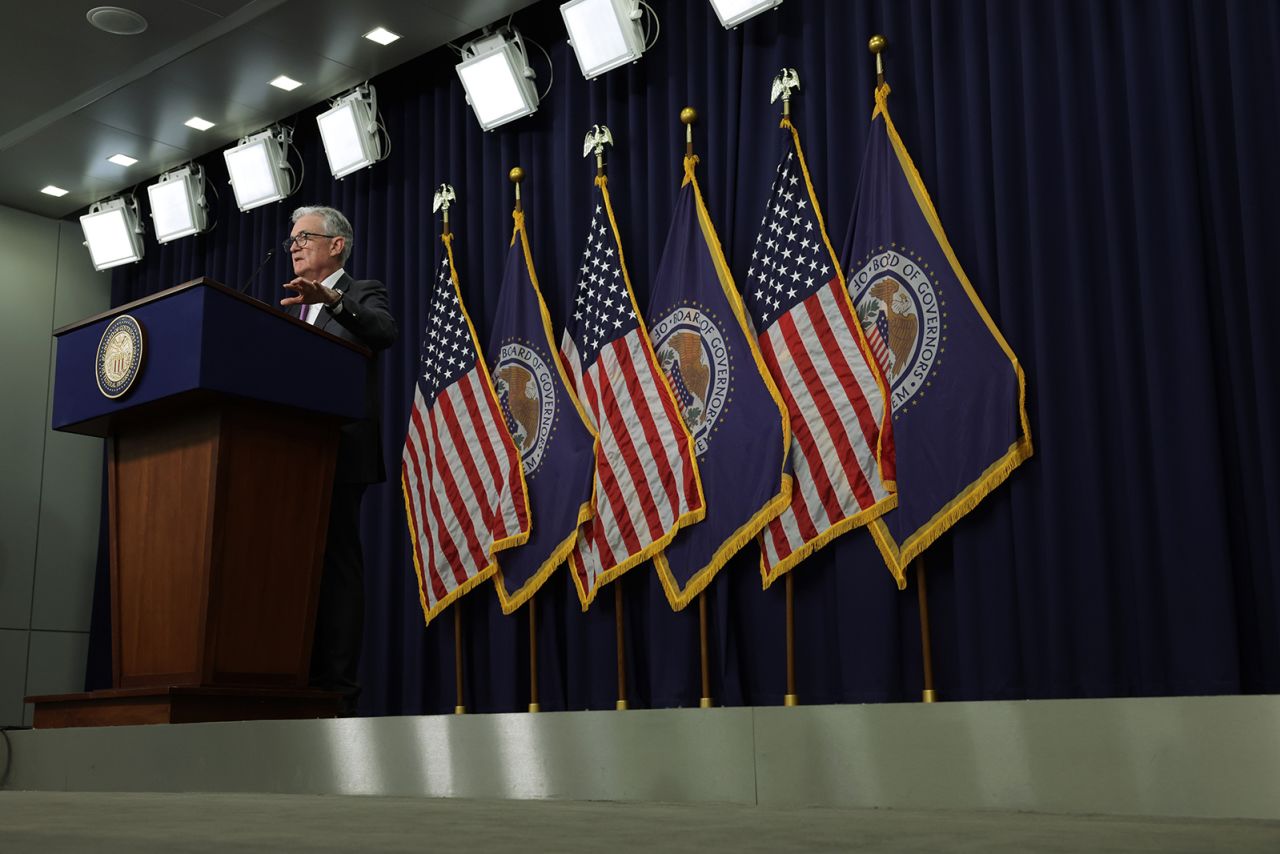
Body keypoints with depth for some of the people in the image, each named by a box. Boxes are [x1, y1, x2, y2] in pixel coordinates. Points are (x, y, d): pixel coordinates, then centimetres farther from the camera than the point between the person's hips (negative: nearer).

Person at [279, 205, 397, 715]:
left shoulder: (361, 295, 6)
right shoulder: (291, 306, 26)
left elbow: (385, 333, -17)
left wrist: (333, 299, -32)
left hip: (337, 451, -6)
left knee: (336, 565, -8)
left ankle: (337, 688, -8)